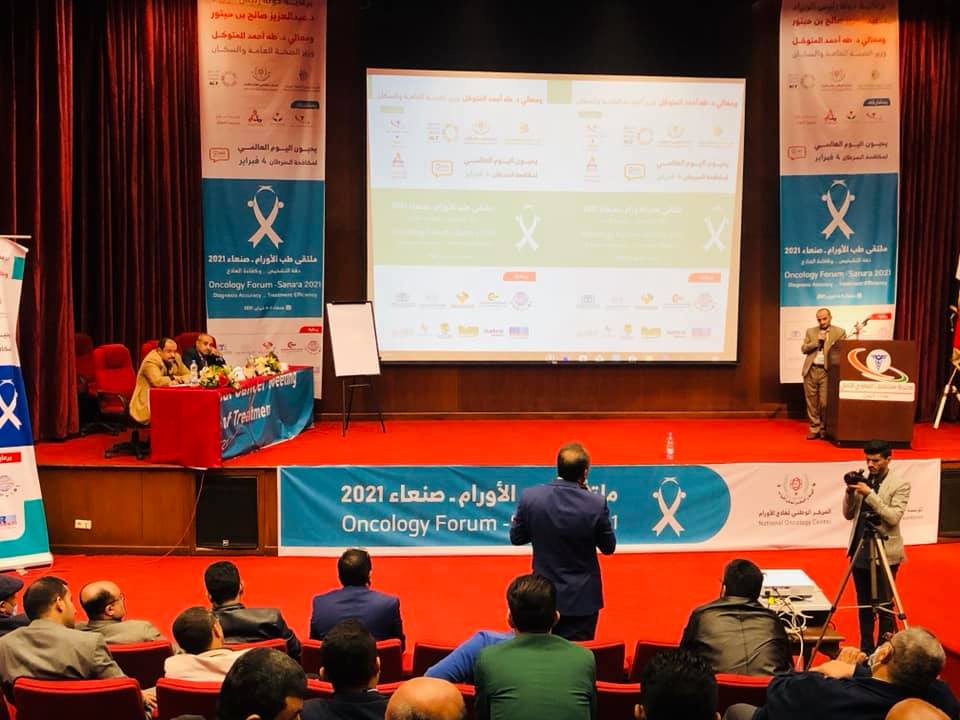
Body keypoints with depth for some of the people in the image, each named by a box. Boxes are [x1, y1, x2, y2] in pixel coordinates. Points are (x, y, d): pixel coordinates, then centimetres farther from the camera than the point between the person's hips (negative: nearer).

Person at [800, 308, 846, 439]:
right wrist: (817, 341, -8)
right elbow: (804, 349, 3)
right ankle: (814, 430, 12)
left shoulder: (839, 332, 5)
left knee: (824, 402, -5)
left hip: (826, 371, -3)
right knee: (812, 402, 5)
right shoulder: (810, 331, 12)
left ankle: (824, 430, 9)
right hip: (811, 370, 3)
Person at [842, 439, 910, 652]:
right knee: (863, 606, 13)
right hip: (860, 552, 5)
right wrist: (850, 493, -8)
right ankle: (865, 651, 23)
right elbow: (848, 515, 9)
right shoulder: (863, 481, 7)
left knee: (884, 607, -1)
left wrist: (870, 494, -24)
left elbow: (893, 518, -19)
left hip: (885, 554, -5)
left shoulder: (900, 484, -7)